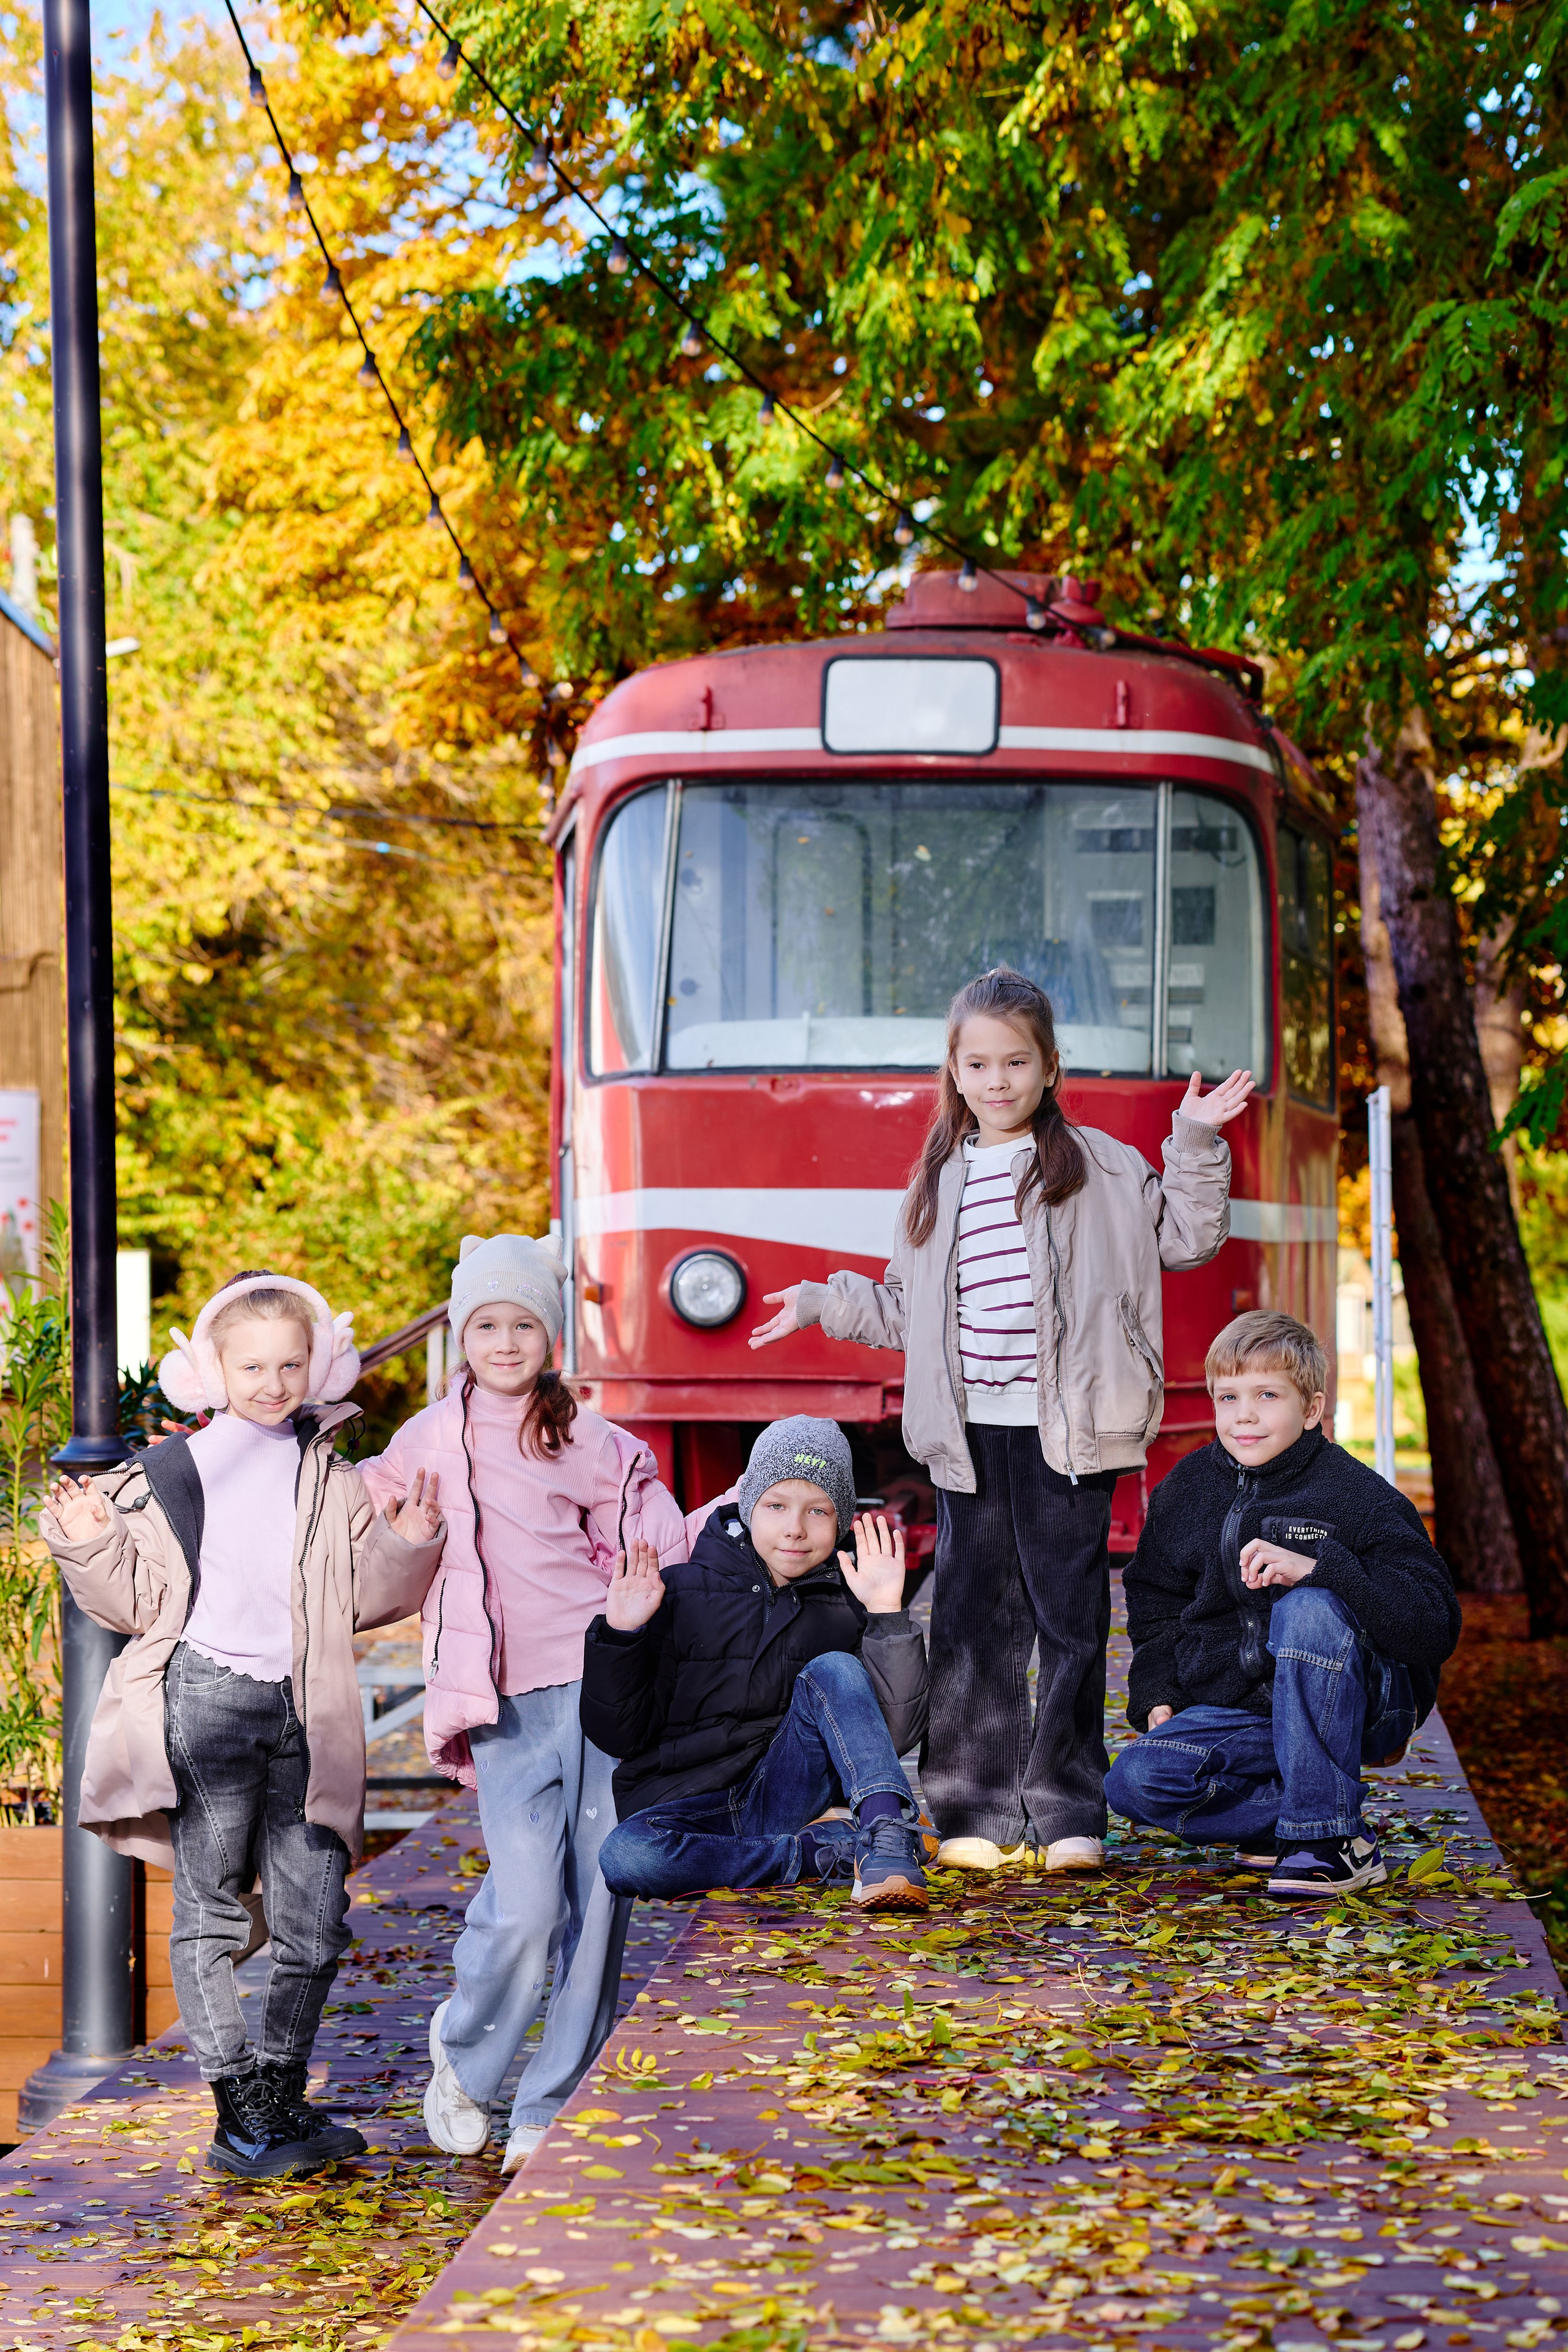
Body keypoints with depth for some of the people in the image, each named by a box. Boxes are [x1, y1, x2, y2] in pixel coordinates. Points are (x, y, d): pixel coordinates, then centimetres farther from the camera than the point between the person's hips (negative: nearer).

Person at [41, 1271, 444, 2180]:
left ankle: (279, 2096, 18)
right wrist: (92, 1547, -8)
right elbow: (137, 1601, 8)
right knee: (211, 1914, 0)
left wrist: (408, 1547, -2)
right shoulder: (169, 1475, 6)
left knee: (315, 1920, 2)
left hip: (304, 1711, 2)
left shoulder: (334, 1478, 13)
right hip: (207, 1699, -2)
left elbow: (367, 1599, 14)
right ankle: (241, 2111, 6)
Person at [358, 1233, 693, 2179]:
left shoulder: (590, 1442, 9)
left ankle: (553, 2108, 11)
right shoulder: (431, 1440, 11)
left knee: (597, 1903, -1)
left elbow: (653, 1549, 14)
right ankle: (464, 2054, 14)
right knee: (524, 1907, -14)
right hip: (507, 1703, -1)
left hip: (603, 1681, 1)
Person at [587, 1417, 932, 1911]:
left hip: (786, 1794, 1)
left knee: (834, 1671, -22)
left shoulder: (848, 1605, 6)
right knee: (625, 1856, -36)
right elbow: (620, 1736, 3)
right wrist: (621, 1637, -13)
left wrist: (888, 1613, -14)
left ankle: (890, 1844, -34)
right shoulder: (681, 1592, 3)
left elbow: (896, 1733, -7)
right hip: (687, 1808, 0)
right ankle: (833, 1850, -26)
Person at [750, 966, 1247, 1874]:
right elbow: (906, 1310, 24)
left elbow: (1186, 1237, 4)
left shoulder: (1098, 1167, 6)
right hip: (970, 1433, 3)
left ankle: (1069, 1815, 5)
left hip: (1064, 1433, -3)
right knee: (973, 1619, 4)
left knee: (1070, 1615, -1)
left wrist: (1196, 1145, -5)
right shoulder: (940, 1184, 16)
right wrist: (824, 1304, 20)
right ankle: (978, 1815, 9)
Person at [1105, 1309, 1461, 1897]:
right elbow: (1155, 1602, 22)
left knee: (1308, 1609, -36)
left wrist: (1315, 1568, -32)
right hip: (1238, 1711, 4)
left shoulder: (1357, 1495, -11)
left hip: (1359, 1705, -4)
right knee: (1134, 1782, -22)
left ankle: (1329, 1836, -24)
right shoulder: (1186, 1491, 5)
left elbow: (1433, 1627, -22)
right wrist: (1157, 1696, 6)